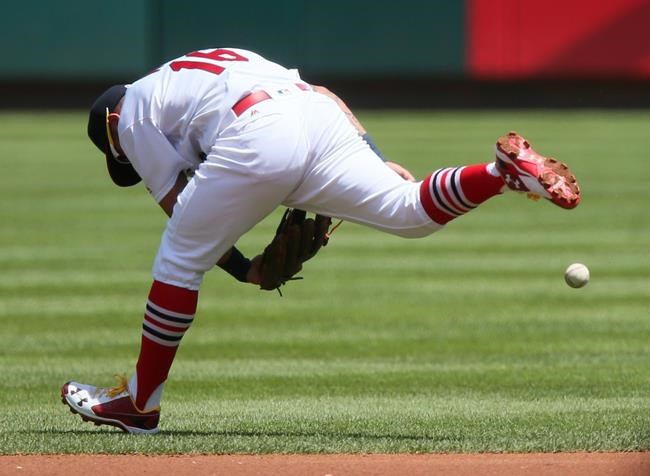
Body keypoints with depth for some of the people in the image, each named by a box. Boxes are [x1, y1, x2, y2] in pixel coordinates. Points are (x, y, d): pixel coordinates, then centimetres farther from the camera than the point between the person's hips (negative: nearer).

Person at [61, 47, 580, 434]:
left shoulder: (132, 110, 24)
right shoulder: (225, 59, 42)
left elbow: (176, 200, 15)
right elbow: (325, 96, 29)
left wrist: (244, 269, 20)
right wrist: (376, 163, 20)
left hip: (256, 141, -5)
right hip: (326, 120, 5)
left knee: (180, 259, 12)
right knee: (412, 213, 3)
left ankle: (141, 400, 21)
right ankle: (505, 169, -21)